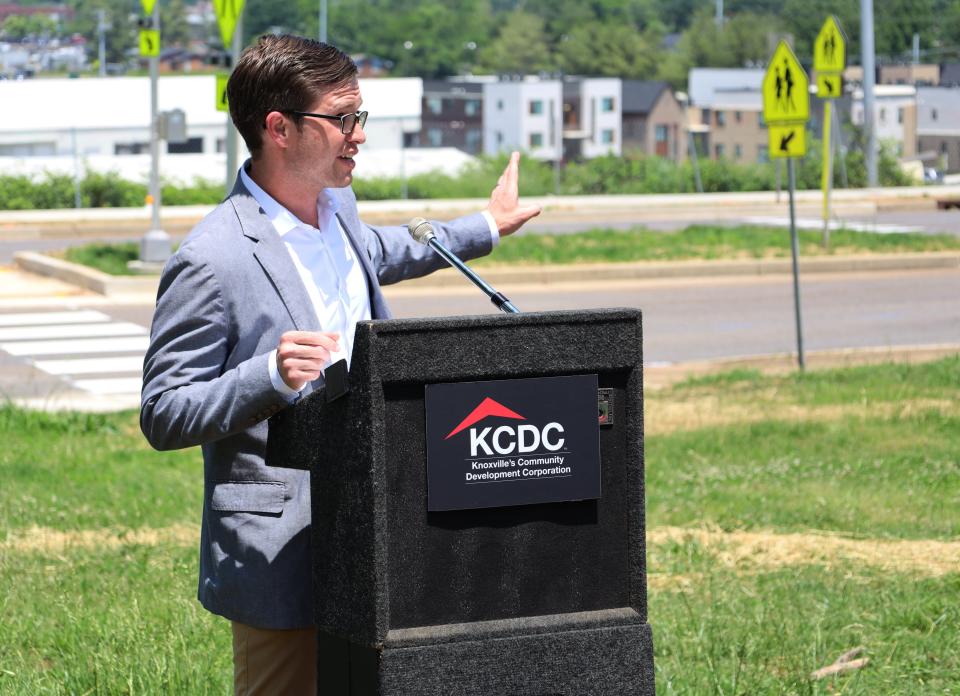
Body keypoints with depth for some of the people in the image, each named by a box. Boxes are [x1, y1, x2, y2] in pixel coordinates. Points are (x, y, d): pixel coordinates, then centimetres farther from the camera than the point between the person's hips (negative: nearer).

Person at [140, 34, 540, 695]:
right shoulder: (212, 261, -18)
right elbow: (162, 416, -15)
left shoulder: (337, 208, 9)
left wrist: (482, 228, 46)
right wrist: (272, 375, -29)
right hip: (281, 558, -8)